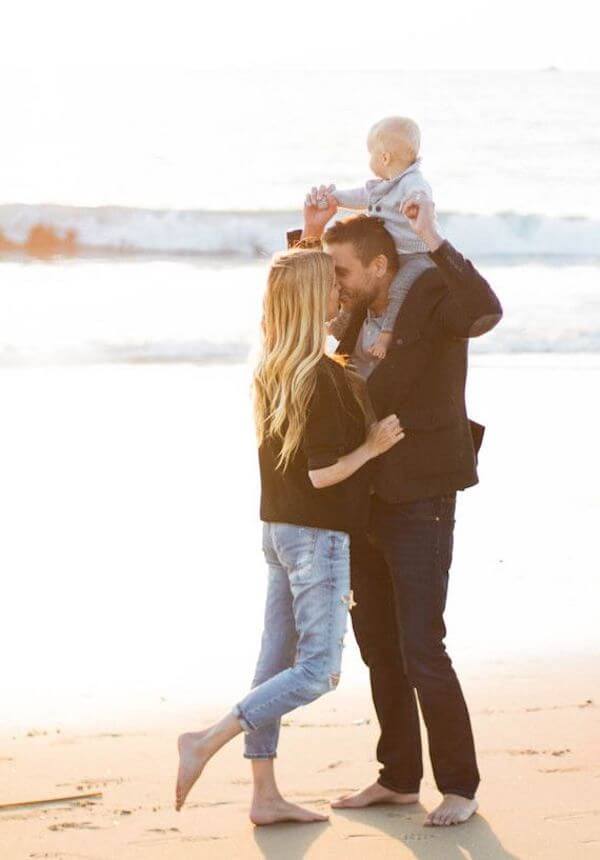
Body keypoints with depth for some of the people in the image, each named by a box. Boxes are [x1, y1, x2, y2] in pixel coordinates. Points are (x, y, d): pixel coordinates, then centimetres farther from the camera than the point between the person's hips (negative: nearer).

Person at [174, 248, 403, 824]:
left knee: (276, 660, 10)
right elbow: (321, 473, -21)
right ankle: (207, 742, -11)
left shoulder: (271, 372, 6)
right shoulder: (324, 377, -19)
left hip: (277, 529, 9)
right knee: (317, 670, -4)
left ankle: (265, 796, 15)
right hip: (318, 536, -9)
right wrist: (372, 447, -8)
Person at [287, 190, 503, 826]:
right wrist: (309, 235, 3)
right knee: (378, 646, 14)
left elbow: (486, 312, -36)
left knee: (421, 653, -8)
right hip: (366, 503, 8)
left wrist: (433, 239, -36)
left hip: (420, 504, -8)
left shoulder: (435, 298, -14)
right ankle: (398, 778, 26)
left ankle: (458, 787, 5)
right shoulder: (360, 309, 6)